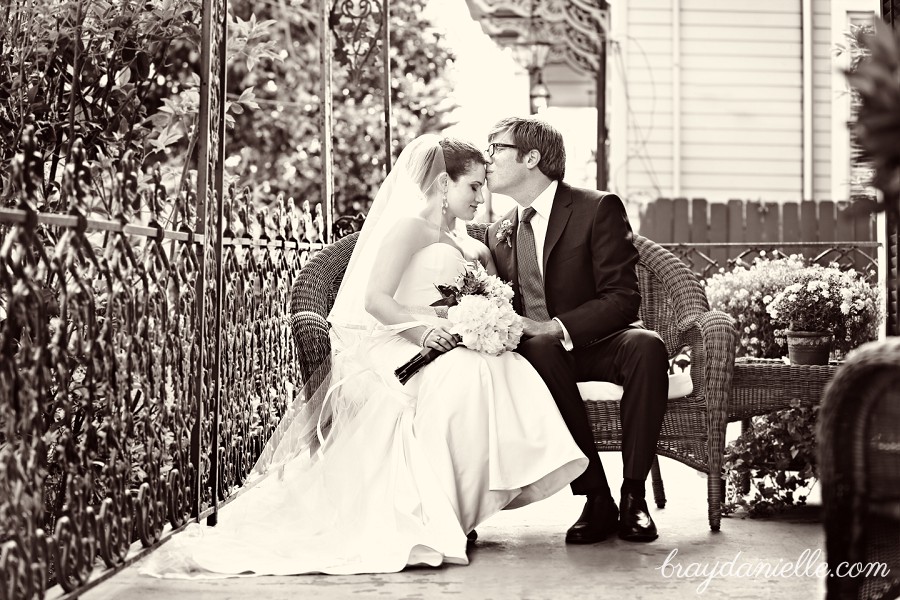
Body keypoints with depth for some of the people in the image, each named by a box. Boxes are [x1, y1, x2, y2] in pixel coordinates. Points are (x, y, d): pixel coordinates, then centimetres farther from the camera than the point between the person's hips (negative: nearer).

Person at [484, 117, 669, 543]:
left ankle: (633, 494, -26)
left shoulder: (599, 209, -4)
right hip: (542, 348, 3)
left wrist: (557, 328, -25)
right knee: (536, 350, -34)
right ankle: (596, 498, -33)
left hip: (600, 342, -3)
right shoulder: (498, 234, 14)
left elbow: (622, 298, -11)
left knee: (646, 346, -36)